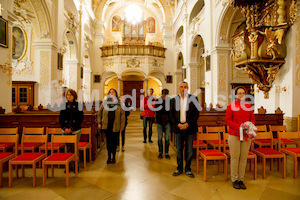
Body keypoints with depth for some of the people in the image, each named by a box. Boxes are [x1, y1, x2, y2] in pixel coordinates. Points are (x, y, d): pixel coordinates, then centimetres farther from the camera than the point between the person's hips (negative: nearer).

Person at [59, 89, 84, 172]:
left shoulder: (78, 105, 1)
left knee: (75, 148, 0)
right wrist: (65, 128, -7)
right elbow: (61, 118, 8)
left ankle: (75, 165, 12)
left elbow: (80, 119, -4)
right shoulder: (64, 105, 9)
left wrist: (72, 128, -10)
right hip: (65, 130, 2)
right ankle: (68, 165, 17)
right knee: (68, 148, 6)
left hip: (75, 130, -2)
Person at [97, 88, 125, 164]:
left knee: (114, 142, 8)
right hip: (107, 126, 1)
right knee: (108, 141, 9)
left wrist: (122, 126, -3)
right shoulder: (104, 103, 3)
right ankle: (109, 157, 23)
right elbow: (99, 113, 10)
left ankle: (113, 157, 24)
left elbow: (122, 115, 0)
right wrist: (99, 123, 5)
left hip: (115, 126, -1)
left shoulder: (120, 104, -1)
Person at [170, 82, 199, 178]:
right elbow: (171, 114, 5)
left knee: (189, 151, 7)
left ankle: (188, 169, 25)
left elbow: (196, 114, -3)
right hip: (178, 128, 1)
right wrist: (177, 124, -9)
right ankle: (179, 168, 27)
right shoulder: (174, 99, 5)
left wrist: (187, 124, -12)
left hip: (189, 128, -1)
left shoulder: (193, 98, -1)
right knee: (179, 150, 11)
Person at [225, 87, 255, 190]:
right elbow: (227, 120, -7)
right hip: (235, 136, -4)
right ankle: (234, 180, 15)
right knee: (235, 158, 2)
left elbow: (253, 119, 13)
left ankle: (241, 179, 20)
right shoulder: (231, 106, -2)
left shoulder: (249, 106, 9)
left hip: (247, 136, 4)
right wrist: (239, 127, -18)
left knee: (244, 158, 8)